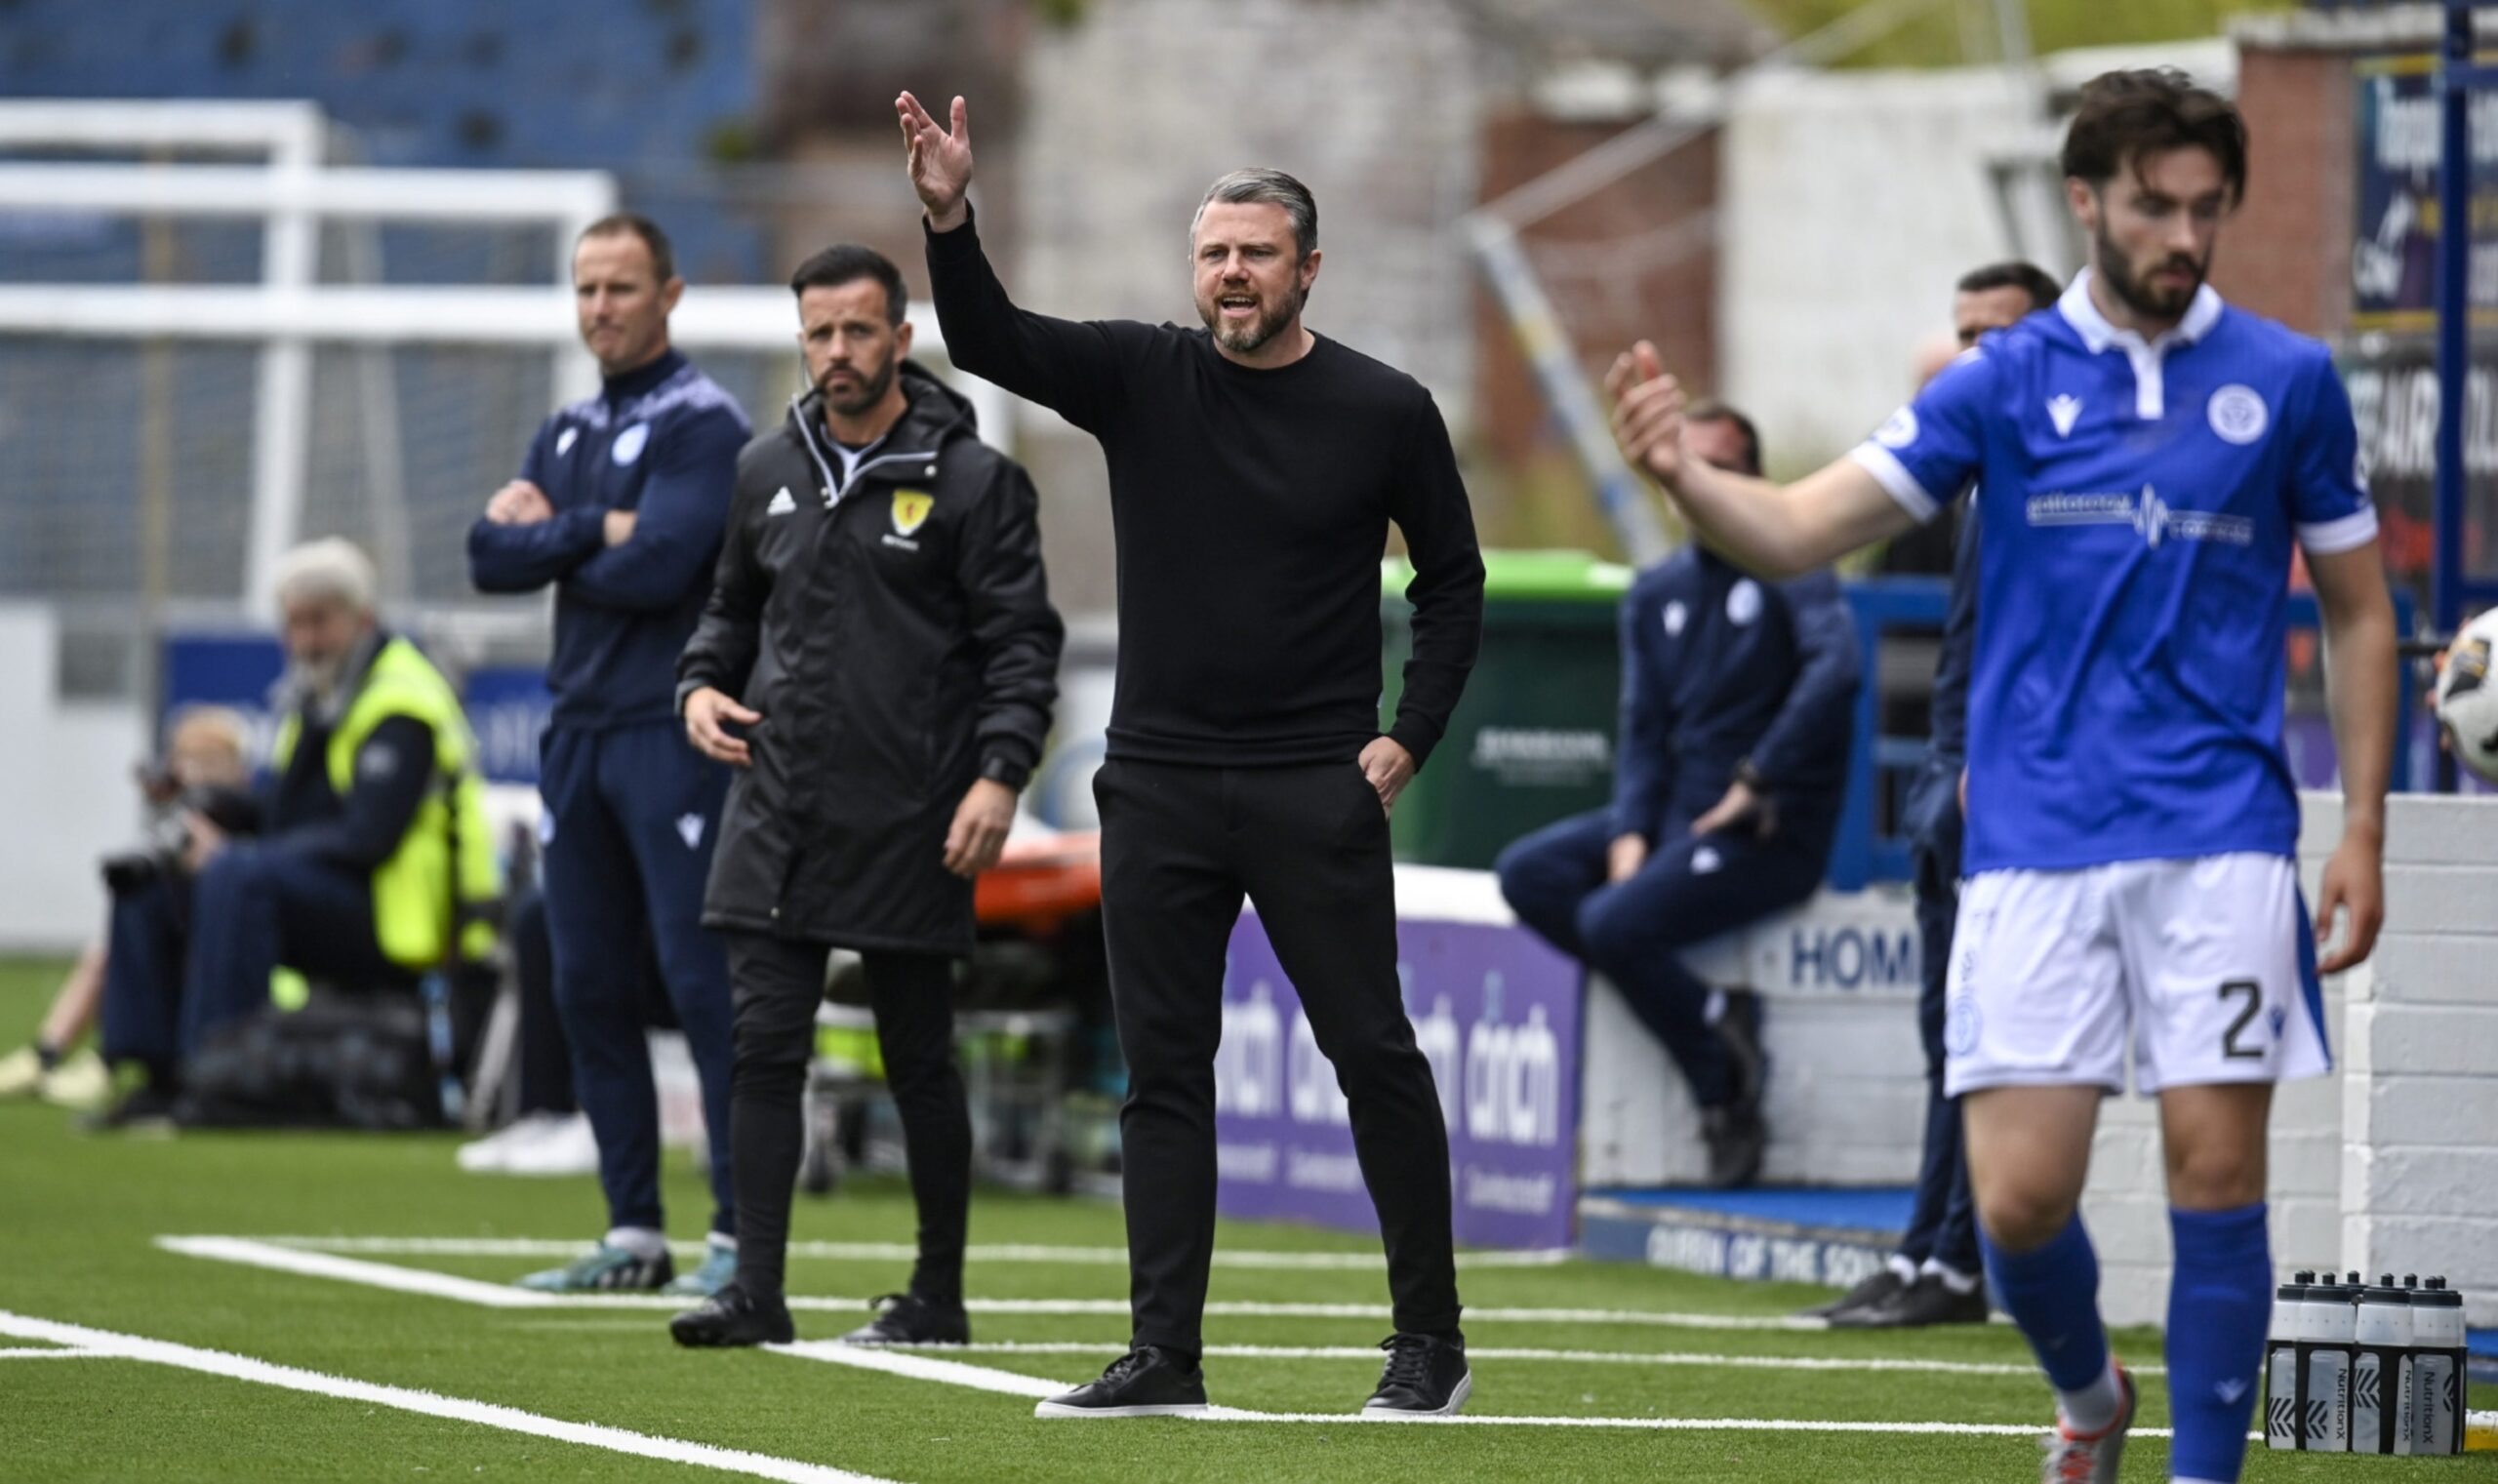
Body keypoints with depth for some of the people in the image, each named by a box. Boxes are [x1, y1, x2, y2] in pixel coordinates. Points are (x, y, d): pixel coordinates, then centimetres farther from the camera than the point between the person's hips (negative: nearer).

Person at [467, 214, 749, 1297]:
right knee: (590, 987, 8)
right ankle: (634, 1234, 13)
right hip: (578, 730, 8)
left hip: (674, 731, -8)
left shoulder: (703, 425, -6)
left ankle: (742, 1234, -10)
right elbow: (491, 557, 4)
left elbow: (657, 568, -18)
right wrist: (593, 531, -10)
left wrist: (549, 541, -3)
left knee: (702, 981, -11)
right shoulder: (566, 434, 17)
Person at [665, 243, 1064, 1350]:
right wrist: (703, 686, 5)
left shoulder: (971, 480, -4)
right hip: (776, 816, 4)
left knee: (918, 1063, 4)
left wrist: (1000, 773, -17)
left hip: (909, 828, -4)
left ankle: (939, 1294, 14)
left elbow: (1023, 643, -5)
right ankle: (757, 1289, -1)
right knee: (765, 1048, -2)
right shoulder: (768, 473, 11)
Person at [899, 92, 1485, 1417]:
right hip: (1159, 785, 3)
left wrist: (1409, 735, -2)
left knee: (1374, 1054, -2)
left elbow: (1453, 577, 8)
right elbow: (989, 344, -9)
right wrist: (949, 221, -26)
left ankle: (1430, 1342, 7)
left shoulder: (1382, 411, -1)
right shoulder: (1143, 379, 3)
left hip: (1317, 792, -3)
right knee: (1161, 1071, 2)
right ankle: (1163, 1356, 5)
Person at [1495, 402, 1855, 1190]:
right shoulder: (1658, 593, 14)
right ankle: (1714, 1021, -13)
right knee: (1528, 874, -12)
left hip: (1770, 830, -8)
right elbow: (1644, 730, 12)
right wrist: (1629, 833, -5)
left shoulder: (1789, 569, -6)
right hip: (1676, 811, 8)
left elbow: (1835, 668, -24)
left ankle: (1724, 1085, -7)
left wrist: (1756, 782, -22)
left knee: (1614, 921, -26)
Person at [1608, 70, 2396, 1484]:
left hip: (2219, 840, -1)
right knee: (2020, 1195, -4)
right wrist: (1684, 477, -25)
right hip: (2035, 840, 1)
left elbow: (2360, 613, 12)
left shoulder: (2288, 382, 4)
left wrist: (2364, 832, 5)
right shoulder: (2005, 383, 4)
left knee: (2217, 1163, -8)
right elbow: (1802, 527, -4)